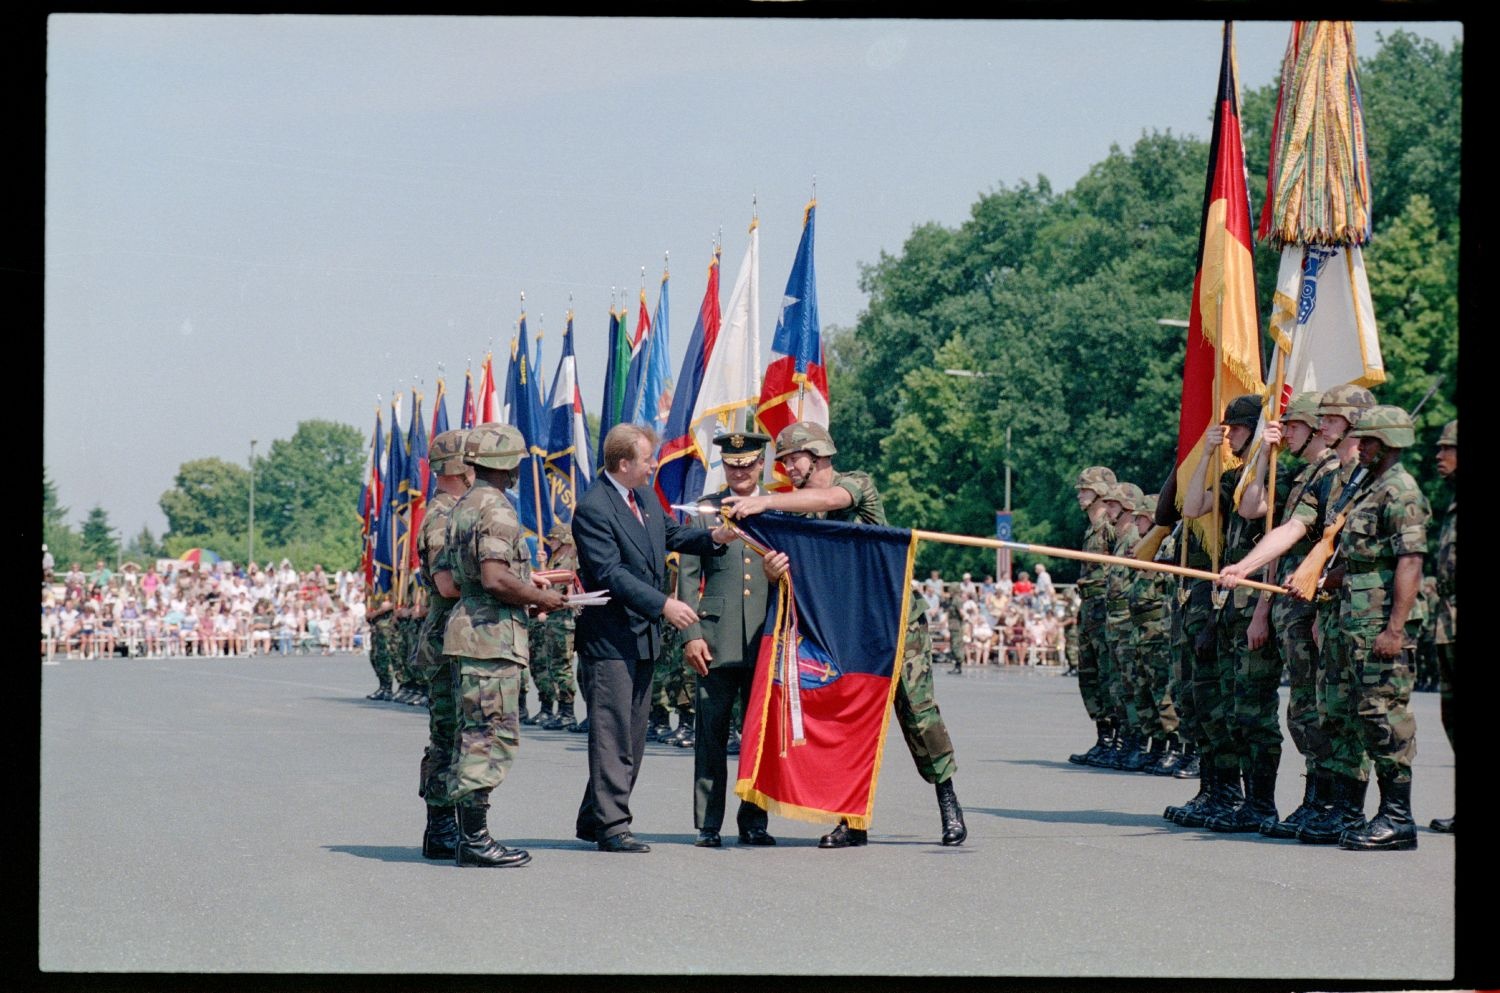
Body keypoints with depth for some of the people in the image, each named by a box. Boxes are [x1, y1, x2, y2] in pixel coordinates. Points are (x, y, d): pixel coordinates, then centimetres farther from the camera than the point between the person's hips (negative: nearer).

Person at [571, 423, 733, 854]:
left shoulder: (645, 497, 12)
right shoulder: (593, 508, -16)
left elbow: (673, 535, 25)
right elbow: (611, 573, -22)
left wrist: (712, 538, 6)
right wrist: (664, 604, -25)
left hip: (643, 637, 9)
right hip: (609, 639, -9)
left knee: (632, 735, 12)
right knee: (612, 733, -8)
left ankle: (593, 819, 20)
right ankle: (611, 826, -5)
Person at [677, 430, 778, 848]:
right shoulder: (704, 509, 8)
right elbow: (688, 576, 5)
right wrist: (690, 634, -4)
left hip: (765, 639, 1)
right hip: (716, 639, -1)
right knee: (711, 734, -1)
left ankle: (753, 821, 13)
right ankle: (708, 825, 5)